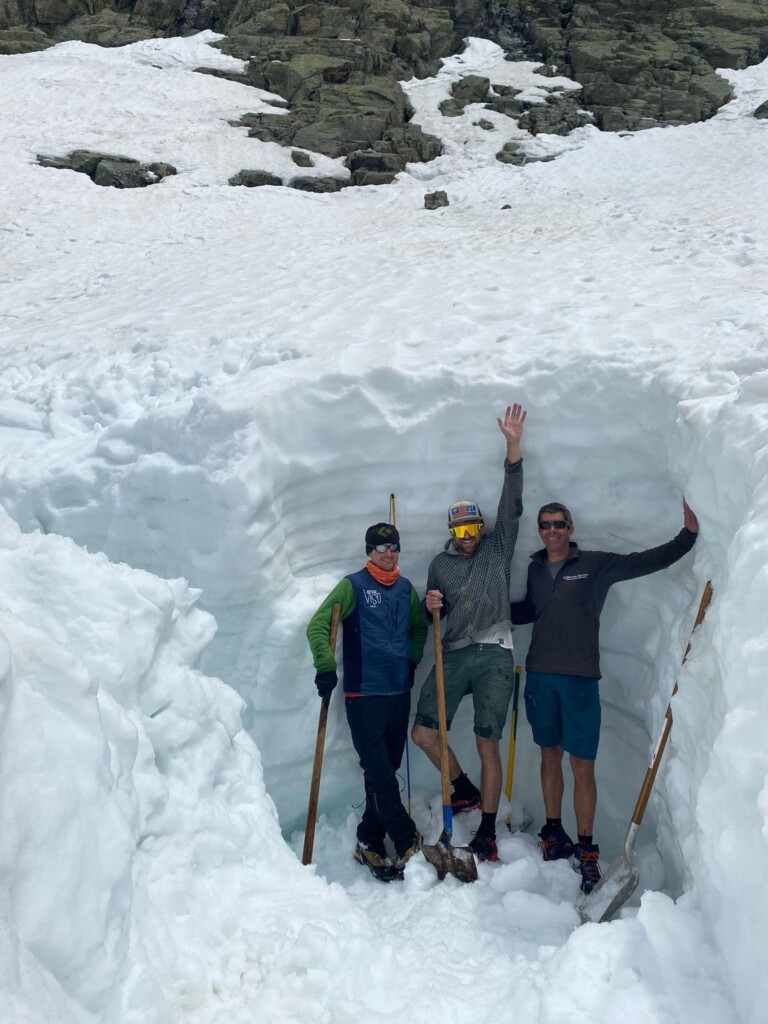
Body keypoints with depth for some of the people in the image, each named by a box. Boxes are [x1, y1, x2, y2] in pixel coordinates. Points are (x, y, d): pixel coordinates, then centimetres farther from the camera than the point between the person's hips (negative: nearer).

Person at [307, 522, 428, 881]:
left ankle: (369, 843, 21)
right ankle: (408, 843, -1)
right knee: (379, 772, -9)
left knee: (386, 771, 10)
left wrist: (412, 659, 14)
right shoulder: (353, 586, -4)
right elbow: (318, 625, -8)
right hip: (363, 694, -5)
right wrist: (326, 667, -17)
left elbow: (418, 627, 27)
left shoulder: (406, 588, 12)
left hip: (399, 693, 6)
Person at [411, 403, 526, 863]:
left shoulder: (498, 549, 9)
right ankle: (467, 790, 22)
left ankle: (487, 833, 8)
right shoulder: (440, 564, 15)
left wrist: (513, 447, -10)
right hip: (454, 656, 3)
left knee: (488, 743, -2)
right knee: (423, 733, -2)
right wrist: (431, 607, -4)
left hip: (495, 656, -3)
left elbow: (512, 505, -2)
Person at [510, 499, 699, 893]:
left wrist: (687, 535, -11)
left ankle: (585, 850, 8)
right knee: (549, 756, 13)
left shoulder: (596, 564, 0)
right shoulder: (535, 569, 11)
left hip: (580, 678, -3)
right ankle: (554, 834, 27)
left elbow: (647, 561, -2)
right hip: (540, 676, 4)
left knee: (582, 766, -2)